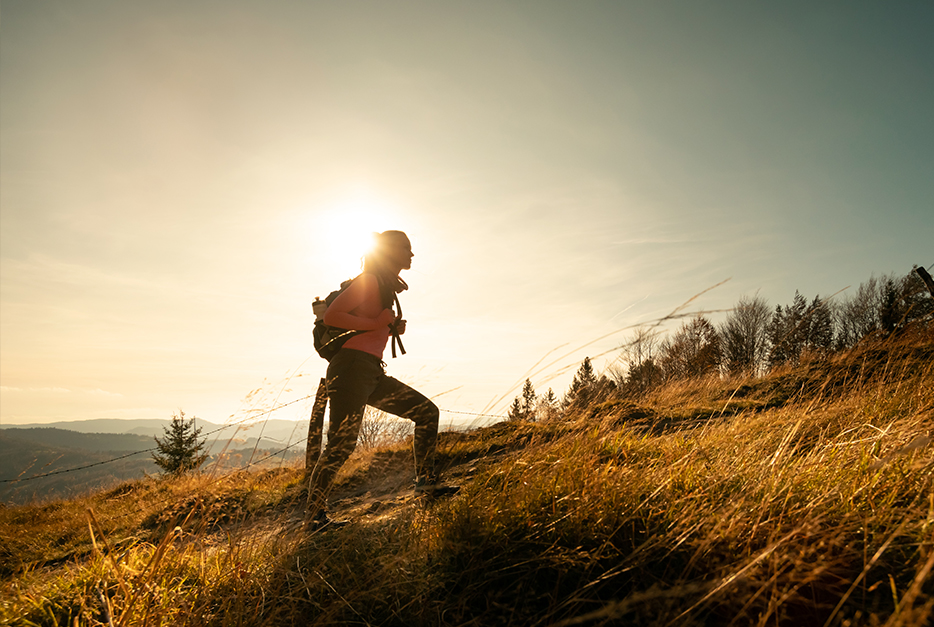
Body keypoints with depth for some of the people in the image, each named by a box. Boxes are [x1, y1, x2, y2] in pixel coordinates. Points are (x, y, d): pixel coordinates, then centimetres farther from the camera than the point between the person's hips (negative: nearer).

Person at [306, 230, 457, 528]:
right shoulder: (370, 280, -6)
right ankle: (314, 514, 4)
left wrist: (394, 327, 10)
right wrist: (376, 323, -15)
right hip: (352, 367, -9)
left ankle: (426, 483, 11)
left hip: (374, 373, 9)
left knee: (427, 411, 7)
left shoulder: (388, 287, 21)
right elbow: (331, 316, -14)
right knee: (341, 445, -10)